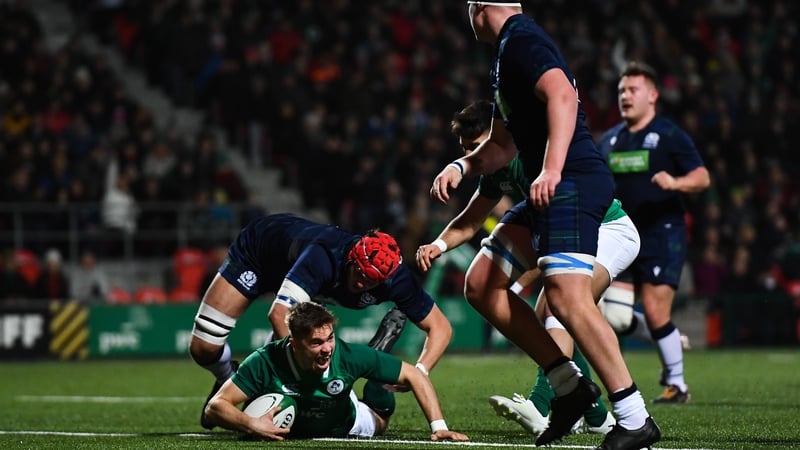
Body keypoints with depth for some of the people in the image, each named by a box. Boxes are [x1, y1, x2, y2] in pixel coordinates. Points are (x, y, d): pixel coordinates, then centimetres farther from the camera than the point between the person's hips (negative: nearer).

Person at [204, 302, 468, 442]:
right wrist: (251, 425, -58)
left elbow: (415, 376, -29)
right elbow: (215, 407, -40)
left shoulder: (349, 356, -40)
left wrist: (438, 427, -36)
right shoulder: (266, 363, -43)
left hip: (342, 426, 1)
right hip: (284, 431, 0)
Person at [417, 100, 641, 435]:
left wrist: (517, 288, -32)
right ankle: (596, 418, 13)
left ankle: (541, 408, -40)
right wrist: (439, 244, -11)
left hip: (612, 231, -10)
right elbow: (469, 222, 11)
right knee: (545, 324, 5)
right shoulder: (497, 172, 2)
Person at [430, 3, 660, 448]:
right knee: (481, 285, 8)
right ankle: (569, 383, 6)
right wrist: (461, 167, 15)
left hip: (574, 183, -11)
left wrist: (551, 170, -34)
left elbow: (562, 95, -25)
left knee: (567, 298, -22)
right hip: (551, 193, 11)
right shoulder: (509, 50, 24)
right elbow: (502, 145, 32)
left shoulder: (522, 39, -8)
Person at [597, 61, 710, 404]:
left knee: (655, 312, -11)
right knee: (615, 317, -4)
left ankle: (677, 384, 6)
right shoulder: (609, 140, 14)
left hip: (663, 236, -6)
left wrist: (675, 182, -26)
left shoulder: (669, 135, -3)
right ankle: (671, 342, 23)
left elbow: (702, 178, -7)